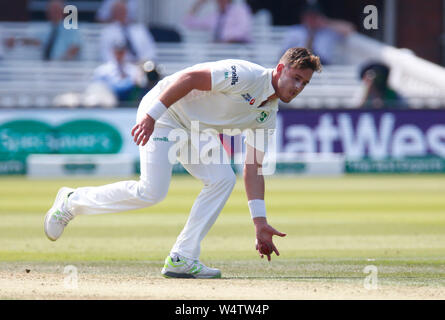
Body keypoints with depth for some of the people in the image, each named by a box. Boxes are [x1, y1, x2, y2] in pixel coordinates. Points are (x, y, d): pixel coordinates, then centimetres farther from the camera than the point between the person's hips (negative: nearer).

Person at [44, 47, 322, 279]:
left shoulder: (268, 114, 4)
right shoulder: (246, 75, -22)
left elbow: (253, 168, 6)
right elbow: (189, 77, -26)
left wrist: (260, 223, -1)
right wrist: (151, 115, -32)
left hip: (196, 131, 9)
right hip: (164, 112, -9)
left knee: (223, 179, -10)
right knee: (152, 192, -19)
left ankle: (181, 258, -6)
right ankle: (73, 201, 1)